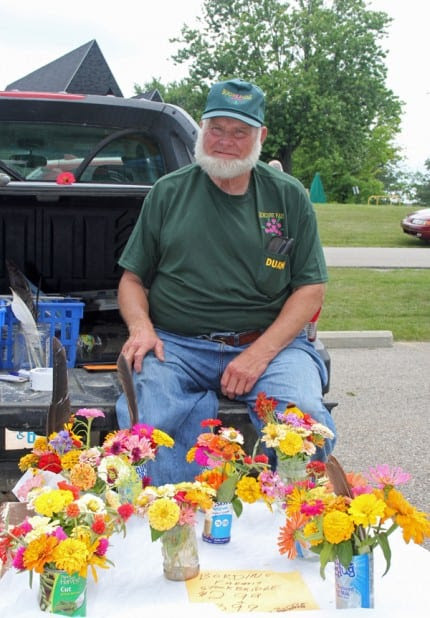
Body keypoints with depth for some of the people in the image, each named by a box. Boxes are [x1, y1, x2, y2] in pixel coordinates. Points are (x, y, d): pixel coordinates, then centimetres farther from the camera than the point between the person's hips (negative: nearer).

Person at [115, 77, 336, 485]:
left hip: (270, 343, 0)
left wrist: (261, 353, -9)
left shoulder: (289, 197, 11)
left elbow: (311, 288, 6)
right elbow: (132, 279, 16)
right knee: (143, 418, -31)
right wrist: (140, 326, -8)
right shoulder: (167, 193, 13)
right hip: (175, 345, 0)